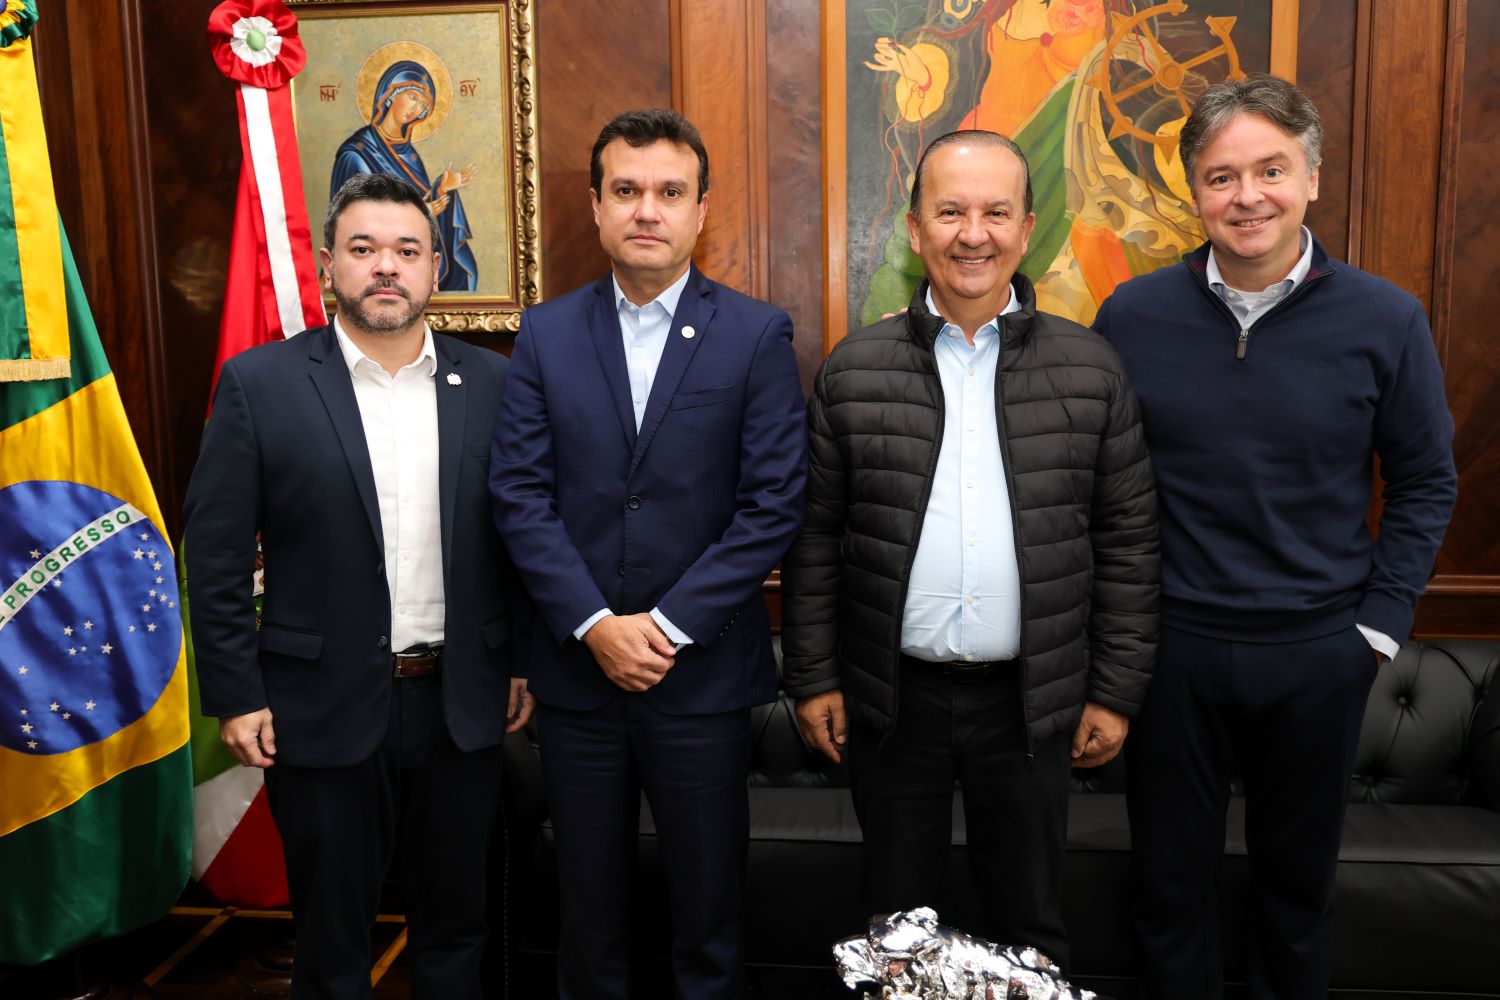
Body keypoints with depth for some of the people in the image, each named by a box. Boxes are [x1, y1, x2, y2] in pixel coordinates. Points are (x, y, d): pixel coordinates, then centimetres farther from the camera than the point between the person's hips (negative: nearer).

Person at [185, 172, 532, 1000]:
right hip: (324, 708, -2)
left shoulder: (492, 384, 1)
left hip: (461, 705, 2)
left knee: (453, 926, 19)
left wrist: (526, 662, 3)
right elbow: (216, 554, -4)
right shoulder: (259, 383, -5)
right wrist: (235, 697, -6)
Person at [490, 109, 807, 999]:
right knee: (588, 907, 18)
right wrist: (595, 624, -11)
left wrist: (670, 624, -13)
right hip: (577, 667, 2)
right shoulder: (546, 333, 3)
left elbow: (774, 504, -8)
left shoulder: (758, 335, -3)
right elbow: (520, 495, -2)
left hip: (703, 673, -2)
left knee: (709, 909, 13)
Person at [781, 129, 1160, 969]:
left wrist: (1117, 691, 0)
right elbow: (815, 536, 1)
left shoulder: (1091, 369, -1)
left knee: (1031, 927, 17)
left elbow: (1128, 540, 1)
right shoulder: (854, 370, -2)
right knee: (898, 924, 18)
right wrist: (813, 676, -1)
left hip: (1032, 701, 0)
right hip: (892, 699, 0)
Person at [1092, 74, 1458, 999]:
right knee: (1172, 873, 16)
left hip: (1320, 650, 0)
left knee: (1299, 876, 19)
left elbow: (1426, 485, 3)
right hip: (1172, 642, 0)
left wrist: (1380, 624, -2)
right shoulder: (1133, 316, -6)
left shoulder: (1384, 321, -6)